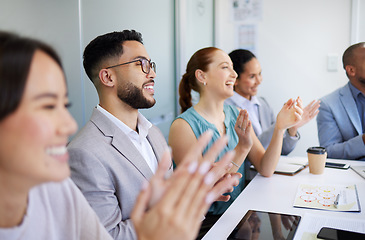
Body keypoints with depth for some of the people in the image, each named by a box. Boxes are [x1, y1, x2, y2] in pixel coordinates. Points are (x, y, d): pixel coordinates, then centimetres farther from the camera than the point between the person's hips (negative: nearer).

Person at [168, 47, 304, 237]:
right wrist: (242, 148, -26)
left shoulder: (236, 116, 4)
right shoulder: (183, 126, -15)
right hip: (205, 223, -5)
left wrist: (280, 128, -15)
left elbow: (265, 170, -1)